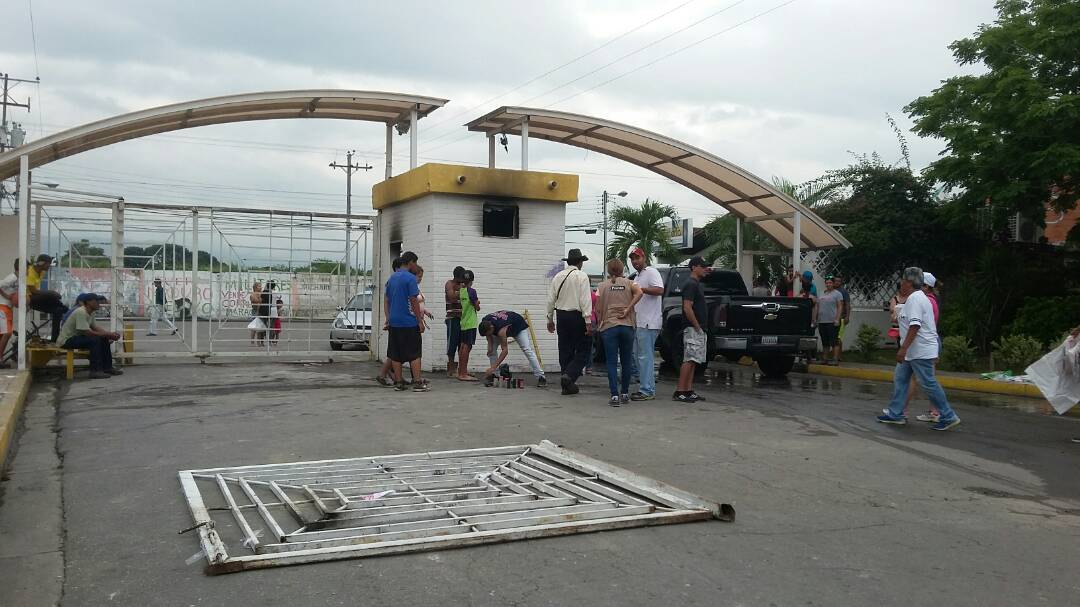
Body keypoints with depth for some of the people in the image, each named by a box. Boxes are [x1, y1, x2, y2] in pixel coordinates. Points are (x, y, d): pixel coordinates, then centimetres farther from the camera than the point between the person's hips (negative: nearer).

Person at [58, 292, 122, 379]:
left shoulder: (90, 313, 6)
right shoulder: (81, 312, -24)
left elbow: (95, 327, 8)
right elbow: (87, 332, -29)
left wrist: (111, 334, -8)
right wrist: (108, 335, -24)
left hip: (76, 337, 10)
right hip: (66, 340, -10)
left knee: (104, 340, 4)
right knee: (95, 340, -27)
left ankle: (107, 367, 8)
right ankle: (95, 371, -26)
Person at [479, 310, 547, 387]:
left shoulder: (501, 331, -45)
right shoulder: (485, 322, -27)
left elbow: (505, 350, -41)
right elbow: (489, 335, -2)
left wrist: (493, 367, -43)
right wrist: (490, 345, -20)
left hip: (519, 326, -7)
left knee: (527, 350, -18)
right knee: (491, 349, -9)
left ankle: (540, 377, -17)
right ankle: (494, 375, -2)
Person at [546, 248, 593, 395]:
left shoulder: (558, 276, 9)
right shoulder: (582, 276, -7)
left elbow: (551, 299, 10)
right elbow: (585, 300, -13)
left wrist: (550, 319, 19)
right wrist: (588, 322, -14)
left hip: (561, 316, 6)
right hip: (577, 316, -6)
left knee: (565, 350, 10)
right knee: (582, 350, 1)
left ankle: (568, 385, 14)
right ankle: (569, 376, -17)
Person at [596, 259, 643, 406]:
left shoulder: (603, 286, 2)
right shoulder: (628, 283, 5)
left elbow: (599, 309, 0)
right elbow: (639, 292, -15)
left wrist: (599, 324, 15)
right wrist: (628, 309, -10)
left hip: (609, 326, -1)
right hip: (627, 326, 2)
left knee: (612, 363, -2)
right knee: (626, 361, 12)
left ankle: (615, 396, -11)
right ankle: (625, 394, 19)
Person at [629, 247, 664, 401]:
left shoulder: (651, 272, -7)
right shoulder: (637, 277, 23)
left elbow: (660, 290, -23)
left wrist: (641, 289, -28)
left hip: (648, 323, -10)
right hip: (638, 323, 10)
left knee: (645, 357, -11)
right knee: (642, 356, 13)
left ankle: (647, 391, -11)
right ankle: (645, 388, 18)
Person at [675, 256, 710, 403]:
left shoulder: (696, 284, 19)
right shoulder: (691, 284, -13)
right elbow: (687, 308, -21)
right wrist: (697, 326, -17)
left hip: (699, 329, 10)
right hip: (693, 329, -10)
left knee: (693, 361, 9)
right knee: (689, 360, -12)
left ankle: (689, 391, 12)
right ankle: (679, 392, -11)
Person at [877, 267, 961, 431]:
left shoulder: (914, 299, -17)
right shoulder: (918, 297, 16)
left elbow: (915, 326, -26)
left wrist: (903, 348, -28)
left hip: (920, 351, -11)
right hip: (914, 351, 11)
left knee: (928, 383, -6)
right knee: (900, 379, 11)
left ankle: (948, 417, 2)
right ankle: (895, 414, 15)